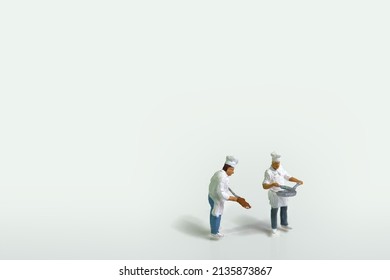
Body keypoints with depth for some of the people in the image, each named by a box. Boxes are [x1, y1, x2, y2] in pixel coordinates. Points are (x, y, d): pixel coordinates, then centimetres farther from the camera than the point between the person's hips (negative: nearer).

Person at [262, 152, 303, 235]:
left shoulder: (281, 169, 0)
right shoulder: (268, 172, -21)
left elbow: (289, 177, 8)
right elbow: (264, 186, -26)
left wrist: (298, 181, -6)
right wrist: (273, 184, -43)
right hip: (274, 194, -7)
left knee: (284, 209, 19)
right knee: (274, 211, 6)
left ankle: (284, 224, 38)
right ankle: (274, 228, 21)